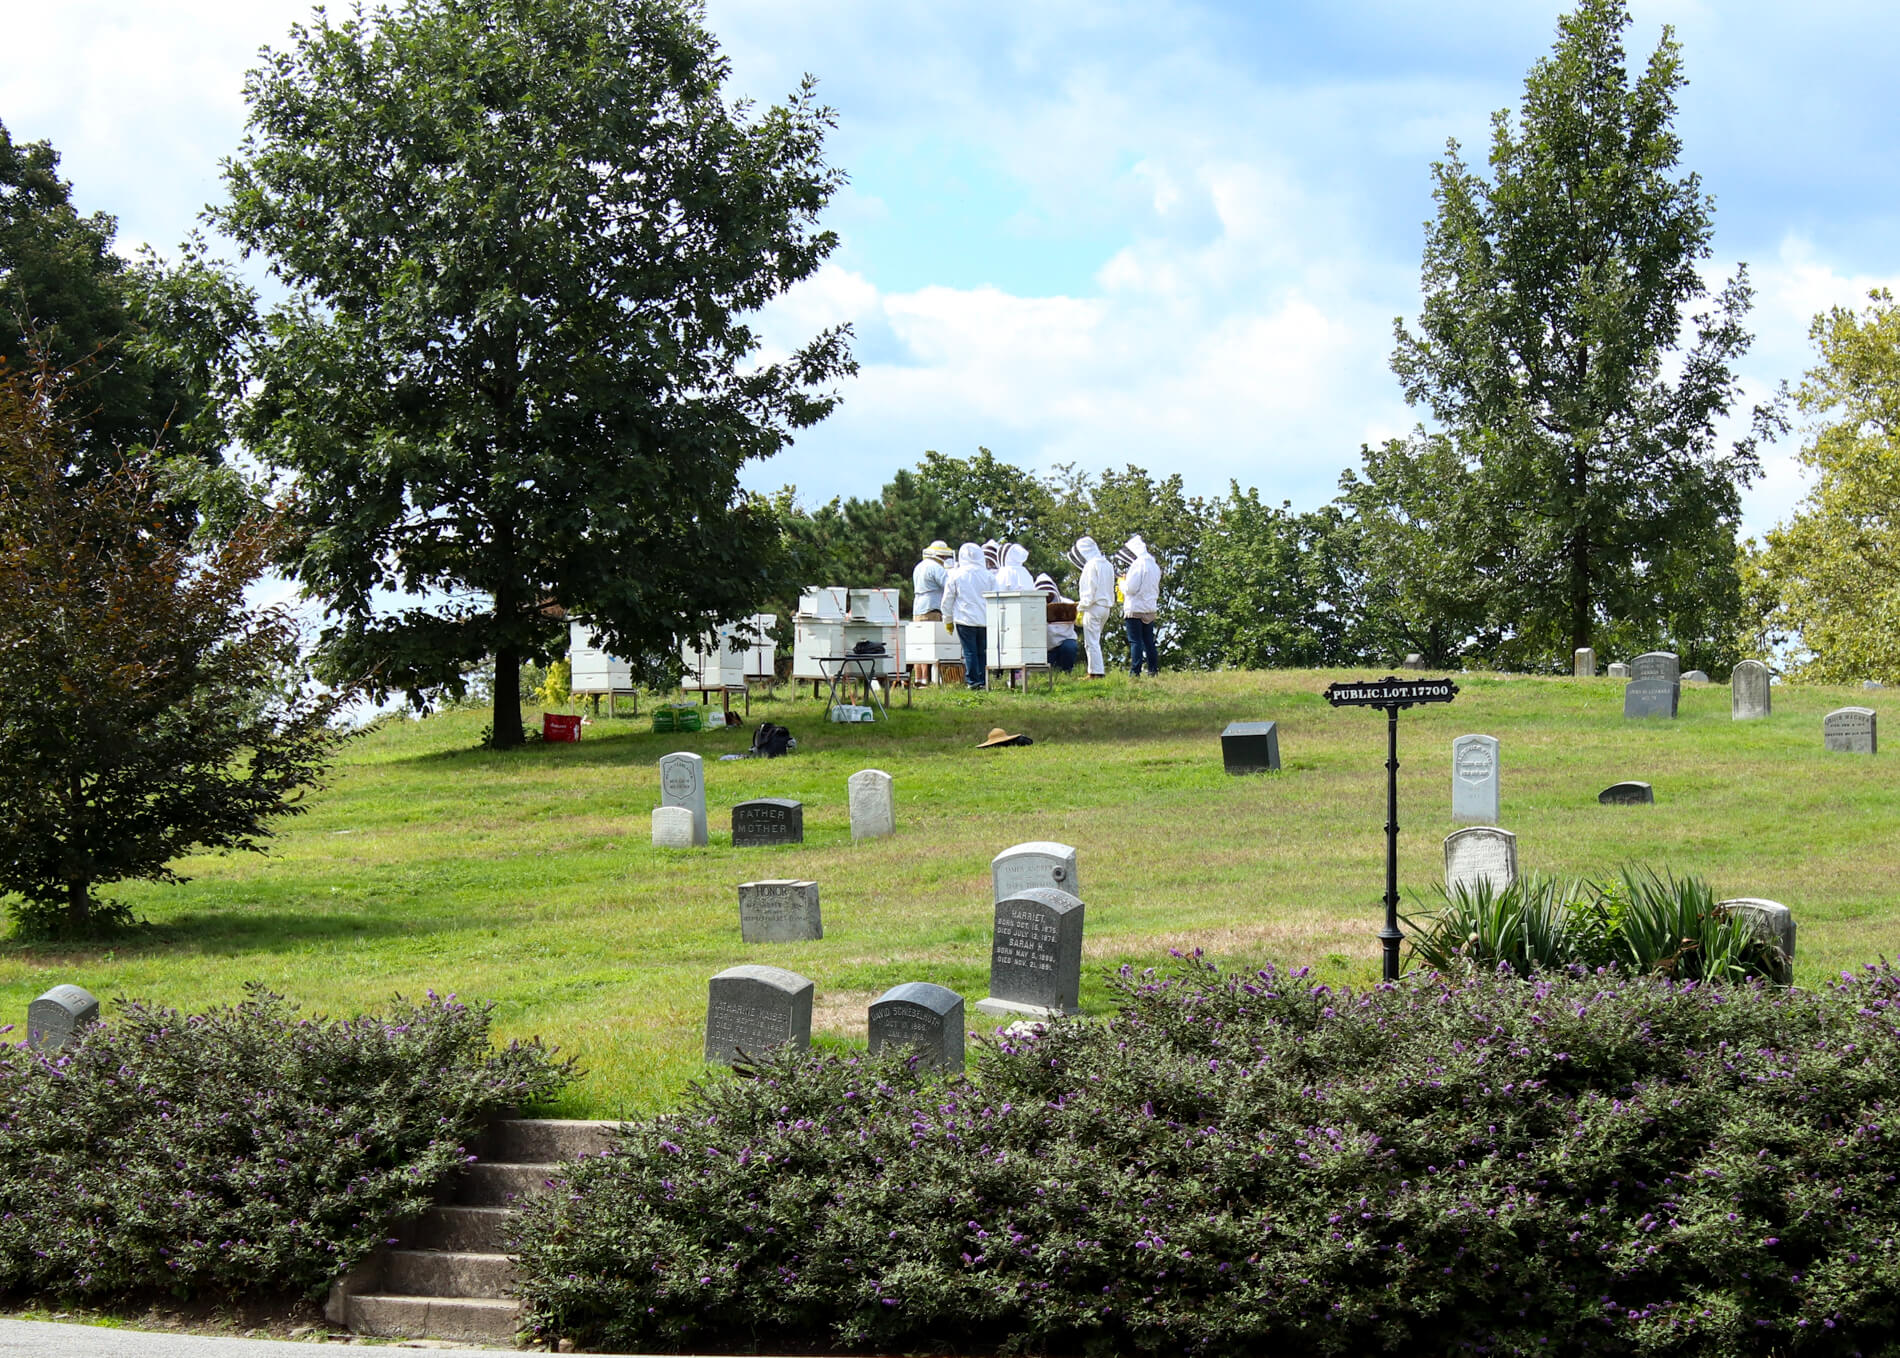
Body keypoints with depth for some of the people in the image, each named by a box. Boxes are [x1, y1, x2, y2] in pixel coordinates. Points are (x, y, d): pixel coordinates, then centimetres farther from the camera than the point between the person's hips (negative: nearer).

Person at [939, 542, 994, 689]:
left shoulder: (956, 575, -2)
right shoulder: (988, 576, 4)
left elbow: (947, 600, 3)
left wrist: (948, 620, 13)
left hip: (965, 620, -2)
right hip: (985, 620, 2)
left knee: (970, 651, 0)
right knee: (982, 651, 9)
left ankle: (972, 681, -3)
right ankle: (983, 680, 9)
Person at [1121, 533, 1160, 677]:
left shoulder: (1137, 564, -13)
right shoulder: (1155, 565, 14)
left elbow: (1131, 588, -17)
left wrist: (1122, 584, 2)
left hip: (1135, 609, -8)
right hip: (1151, 609, 8)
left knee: (1135, 641, -6)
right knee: (1149, 641, 12)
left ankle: (1135, 671, -9)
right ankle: (1153, 670, 12)